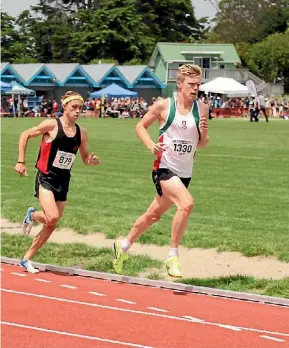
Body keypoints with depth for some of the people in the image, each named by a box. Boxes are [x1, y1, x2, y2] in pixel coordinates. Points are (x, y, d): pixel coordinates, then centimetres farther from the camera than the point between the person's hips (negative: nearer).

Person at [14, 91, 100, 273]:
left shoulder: (81, 132, 2)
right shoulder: (52, 125, -13)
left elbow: (85, 157, 13)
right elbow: (25, 135, -3)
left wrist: (92, 161, -10)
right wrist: (21, 161, -6)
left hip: (63, 181, 6)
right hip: (46, 177, -6)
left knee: (51, 226, 6)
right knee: (52, 217, -24)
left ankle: (27, 259, 20)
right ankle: (32, 215, 12)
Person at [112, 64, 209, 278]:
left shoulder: (202, 109, 3)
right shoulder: (164, 106, -7)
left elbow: (202, 144, 10)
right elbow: (141, 126, 5)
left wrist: (203, 134, -12)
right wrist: (151, 145, -13)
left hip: (185, 173, 5)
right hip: (165, 168, -5)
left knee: (154, 215, 18)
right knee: (187, 204, -29)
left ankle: (123, 246, 40)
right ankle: (173, 257, -18)